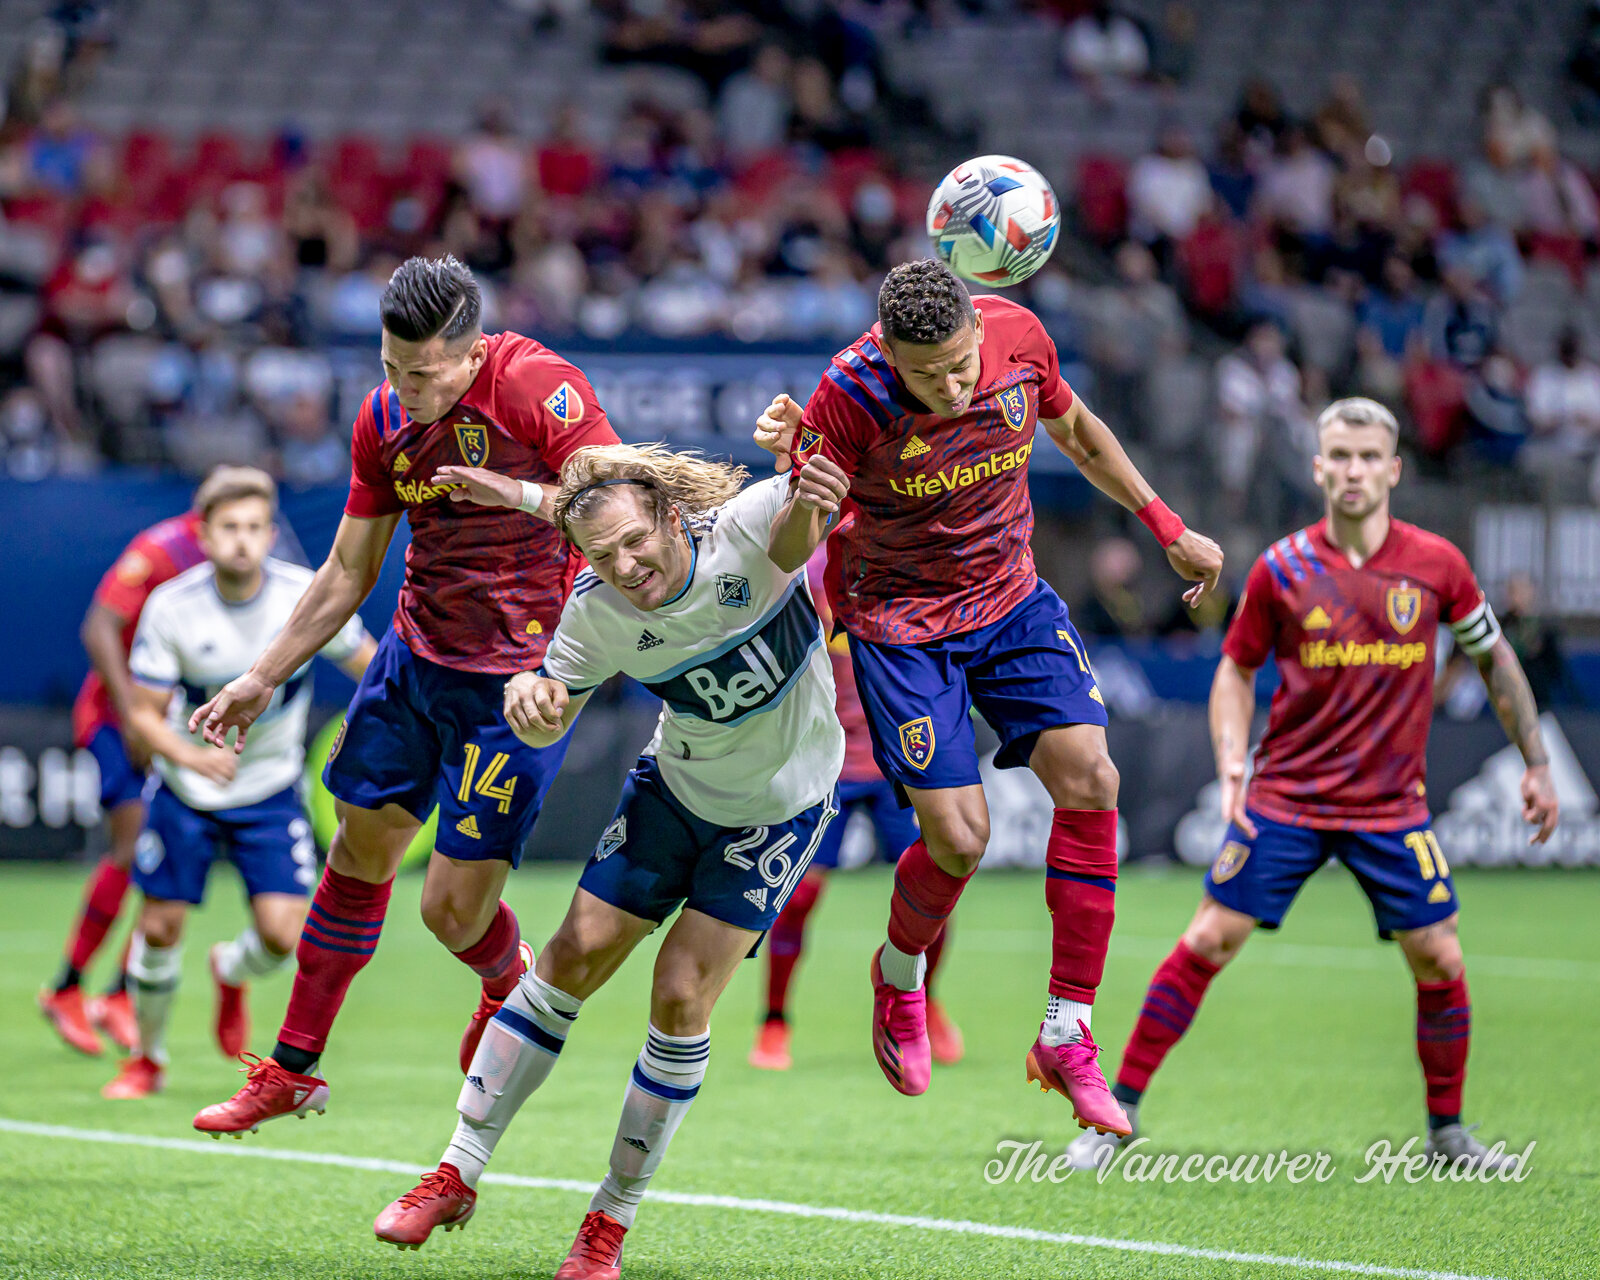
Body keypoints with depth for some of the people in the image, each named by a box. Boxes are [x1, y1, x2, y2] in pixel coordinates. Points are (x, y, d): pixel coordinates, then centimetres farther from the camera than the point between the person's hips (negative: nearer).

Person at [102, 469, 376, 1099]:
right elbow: (144, 713, -12)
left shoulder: (307, 596, -16)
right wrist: (190, 755, -31)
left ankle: (233, 971, 26)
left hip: (270, 792, 0)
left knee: (282, 934, -12)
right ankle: (147, 1059, 27)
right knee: (160, 929, 1)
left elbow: (374, 667, -1)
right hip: (186, 789, 0)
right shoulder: (171, 606, -17)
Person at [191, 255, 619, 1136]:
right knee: (359, 848, 13)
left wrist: (517, 492, -30)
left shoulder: (538, 386, -17)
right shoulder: (384, 417, 2)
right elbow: (348, 572, 13)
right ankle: (292, 1069, 27)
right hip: (415, 658, 6)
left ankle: (511, 984, 31)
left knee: (452, 908, -6)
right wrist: (260, 681, 14)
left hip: (518, 679, -6)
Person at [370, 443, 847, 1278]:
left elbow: (793, 531, -48)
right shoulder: (595, 614, -18)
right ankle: (459, 1174, 12)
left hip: (781, 809, -3)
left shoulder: (743, 530, -28)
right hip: (674, 785, 3)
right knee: (572, 959, -2)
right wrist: (528, 697, -30)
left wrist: (808, 500, -71)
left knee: (681, 997, -9)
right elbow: (547, 724, -7)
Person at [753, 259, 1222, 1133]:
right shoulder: (853, 391, -25)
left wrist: (1165, 526, 13)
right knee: (957, 837, -11)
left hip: (1012, 601, 4)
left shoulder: (1020, 337, -13)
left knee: (1089, 780, -13)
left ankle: (1066, 1036, -3)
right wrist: (788, 463, -43)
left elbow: (1075, 430, 9)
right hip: (900, 622, -4)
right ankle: (899, 974, 25)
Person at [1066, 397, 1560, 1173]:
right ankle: (1119, 1109, 2)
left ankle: (1447, 1130, 17)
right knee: (1209, 940, -7)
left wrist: (1537, 764, 9)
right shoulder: (1282, 570, -4)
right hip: (1285, 797, -1)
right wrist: (1230, 764, -8)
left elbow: (1493, 657, 11)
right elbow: (1236, 670, 7)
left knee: (1438, 959, -3)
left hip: (1392, 807, 1)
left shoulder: (1436, 564, -3)